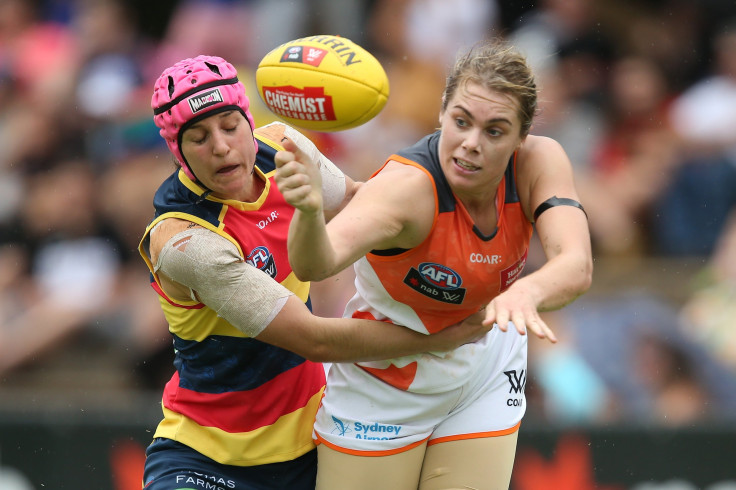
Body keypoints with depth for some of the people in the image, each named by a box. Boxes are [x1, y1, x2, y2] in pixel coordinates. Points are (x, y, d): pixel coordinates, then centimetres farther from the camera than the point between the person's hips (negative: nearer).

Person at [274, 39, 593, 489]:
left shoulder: (540, 162, -21)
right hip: (385, 386, -4)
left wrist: (527, 293, -59)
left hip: (484, 379, 4)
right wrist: (309, 211, -74)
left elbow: (578, 266, -36)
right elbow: (316, 264, -50)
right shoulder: (406, 186, -33)